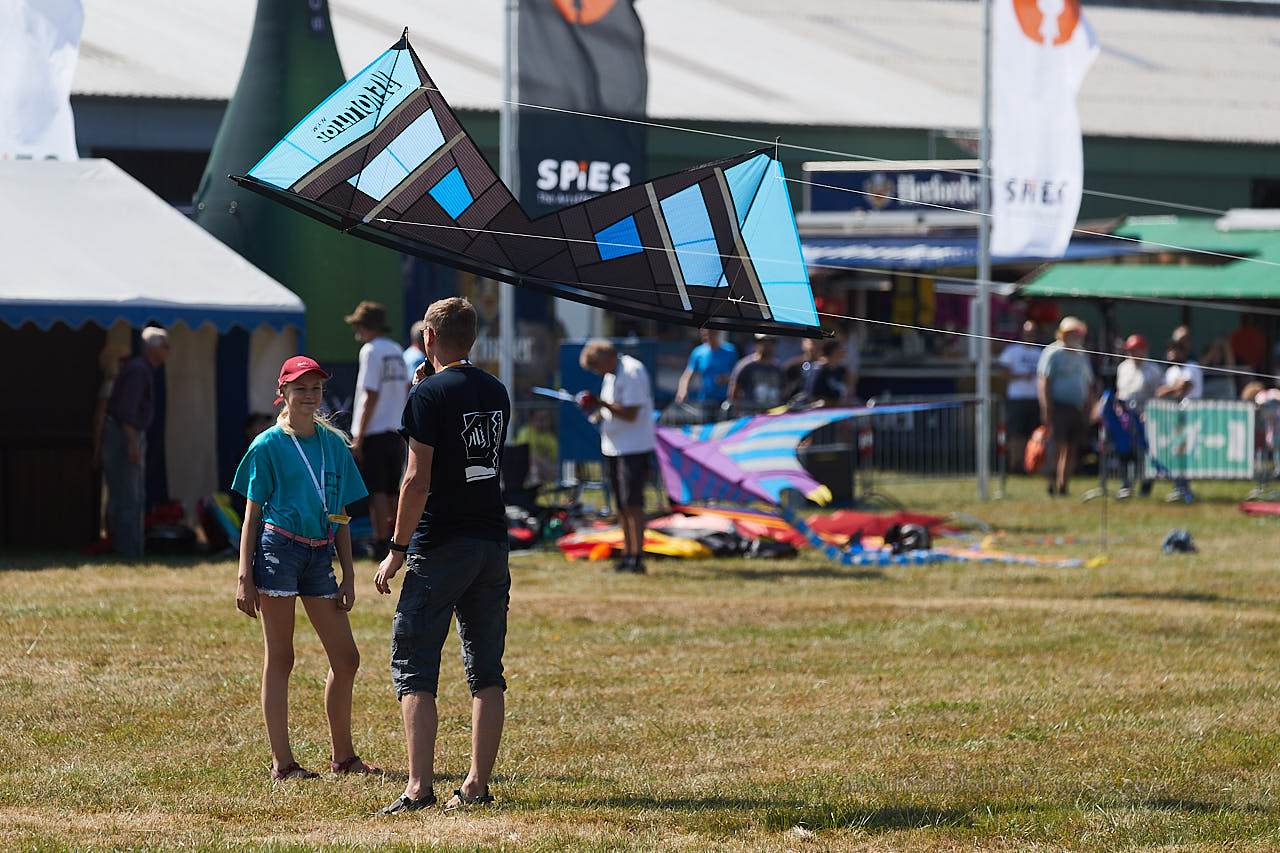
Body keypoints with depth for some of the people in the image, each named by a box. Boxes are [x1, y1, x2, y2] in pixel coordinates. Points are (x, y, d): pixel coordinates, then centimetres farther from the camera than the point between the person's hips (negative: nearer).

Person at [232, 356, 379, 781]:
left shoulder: (334, 444, 13)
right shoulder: (268, 446, 0)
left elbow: (340, 515, 15)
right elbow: (252, 514, 0)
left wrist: (348, 574, 10)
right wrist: (244, 577, -6)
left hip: (320, 553, 5)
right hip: (277, 549, -5)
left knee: (346, 658, 5)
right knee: (279, 659, -1)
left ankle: (343, 756, 18)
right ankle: (282, 762, 1)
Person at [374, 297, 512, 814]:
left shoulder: (430, 395, -11)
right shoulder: (497, 393, 10)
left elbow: (418, 480, -16)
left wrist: (398, 549, -10)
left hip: (440, 547, -7)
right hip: (492, 540, 7)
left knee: (413, 668, -3)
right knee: (486, 670, 9)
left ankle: (419, 787, -13)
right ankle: (477, 785, 8)